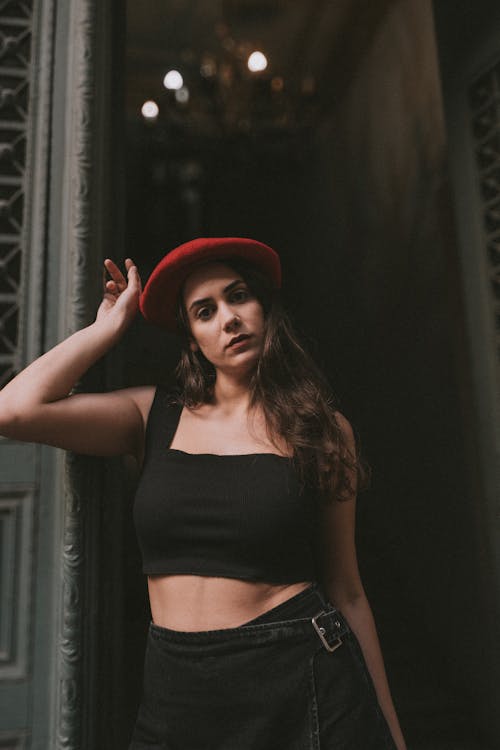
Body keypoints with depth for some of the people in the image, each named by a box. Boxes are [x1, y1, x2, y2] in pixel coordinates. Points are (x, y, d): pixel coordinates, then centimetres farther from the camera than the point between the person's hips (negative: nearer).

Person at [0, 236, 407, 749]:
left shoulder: (322, 430, -3)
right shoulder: (155, 415, 0)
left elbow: (346, 592, 1)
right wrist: (112, 323, -3)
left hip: (302, 681, -2)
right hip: (176, 690, 3)